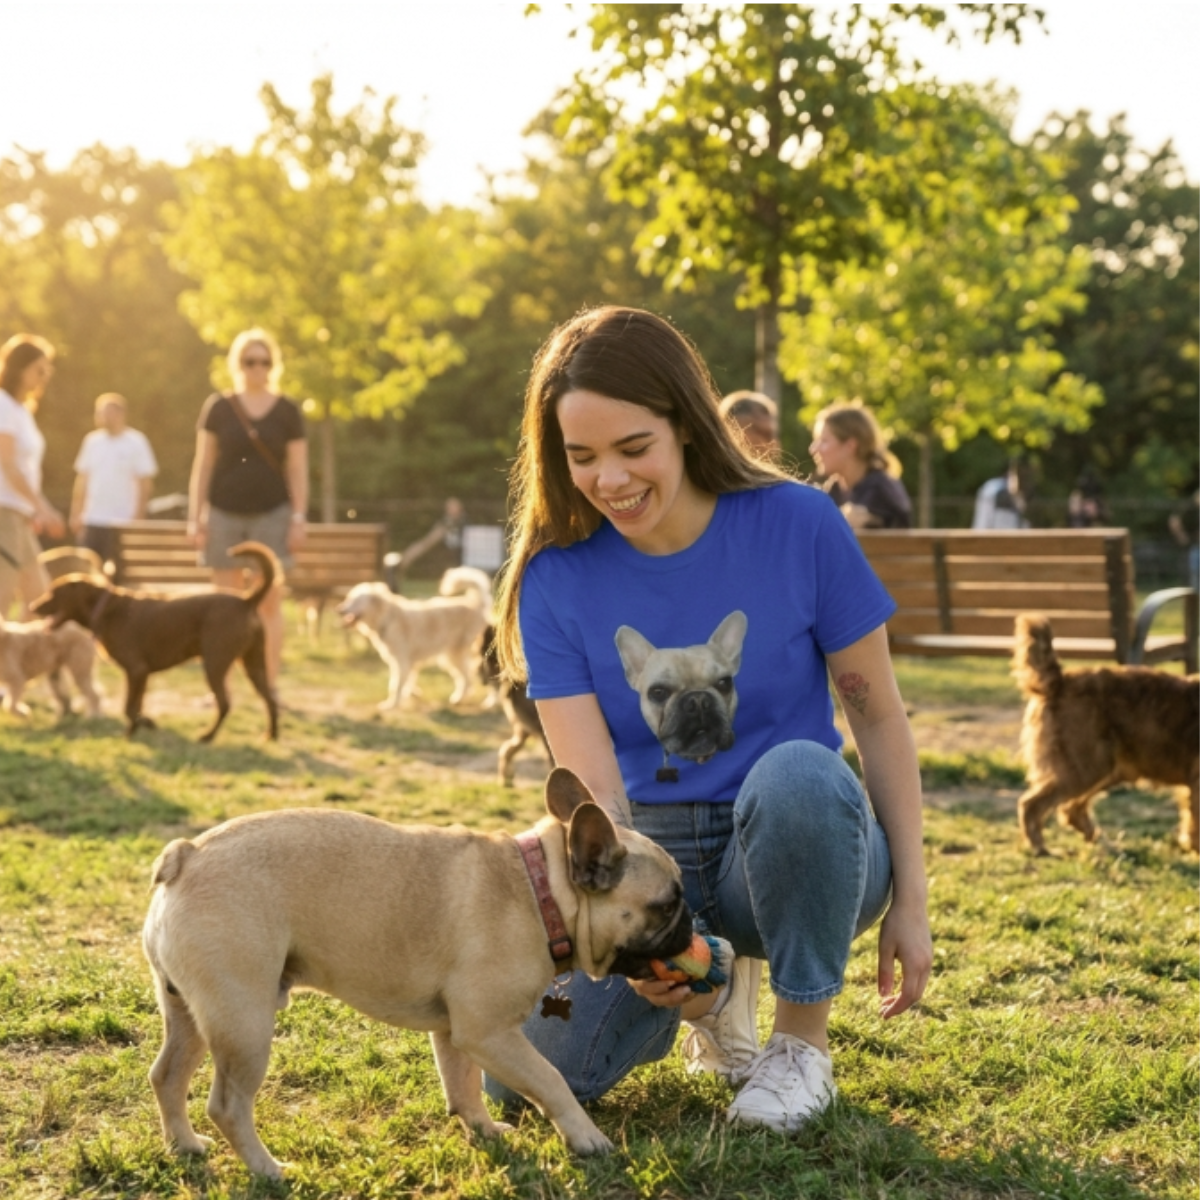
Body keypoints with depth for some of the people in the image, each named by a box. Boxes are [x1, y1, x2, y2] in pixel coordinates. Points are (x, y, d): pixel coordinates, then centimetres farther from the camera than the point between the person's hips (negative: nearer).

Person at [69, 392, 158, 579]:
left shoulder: (136, 442, -4)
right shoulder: (92, 440, 9)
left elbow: (145, 483, -5)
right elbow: (82, 479, 13)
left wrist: (137, 518, -10)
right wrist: (76, 513, 8)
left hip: (121, 522, -4)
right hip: (92, 521, 4)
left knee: (115, 574, -1)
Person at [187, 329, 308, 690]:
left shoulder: (287, 411, 3)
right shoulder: (218, 407, 3)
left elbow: (297, 469, 3)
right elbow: (203, 465, 4)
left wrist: (299, 518, -4)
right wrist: (194, 517, 0)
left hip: (271, 514, 0)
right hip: (225, 513, 1)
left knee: (269, 603, -1)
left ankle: (270, 687, 5)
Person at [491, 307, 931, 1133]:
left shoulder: (798, 526, -13)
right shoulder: (556, 578, -10)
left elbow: (878, 716, -5)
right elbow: (593, 790, -17)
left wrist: (909, 900, -7)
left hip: (799, 848, -2)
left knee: (798, 771, -38)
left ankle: (803, 1041, -11)